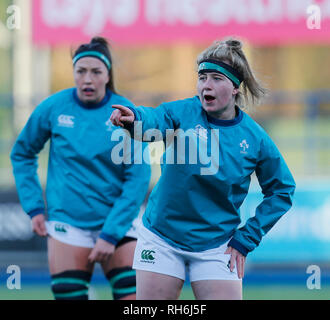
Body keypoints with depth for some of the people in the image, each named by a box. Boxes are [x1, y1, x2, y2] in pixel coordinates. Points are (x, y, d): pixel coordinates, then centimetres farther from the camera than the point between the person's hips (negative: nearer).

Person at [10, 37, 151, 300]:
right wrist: (34, 207, 5)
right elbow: (22, 153, 14)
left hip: (118, 221, 0)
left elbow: (138, 178, -7)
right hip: (67, 224, 0)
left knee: (133, 293, -9)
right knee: (69, 295, -5)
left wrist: (111, 234, -12)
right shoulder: (53, 108, -2)